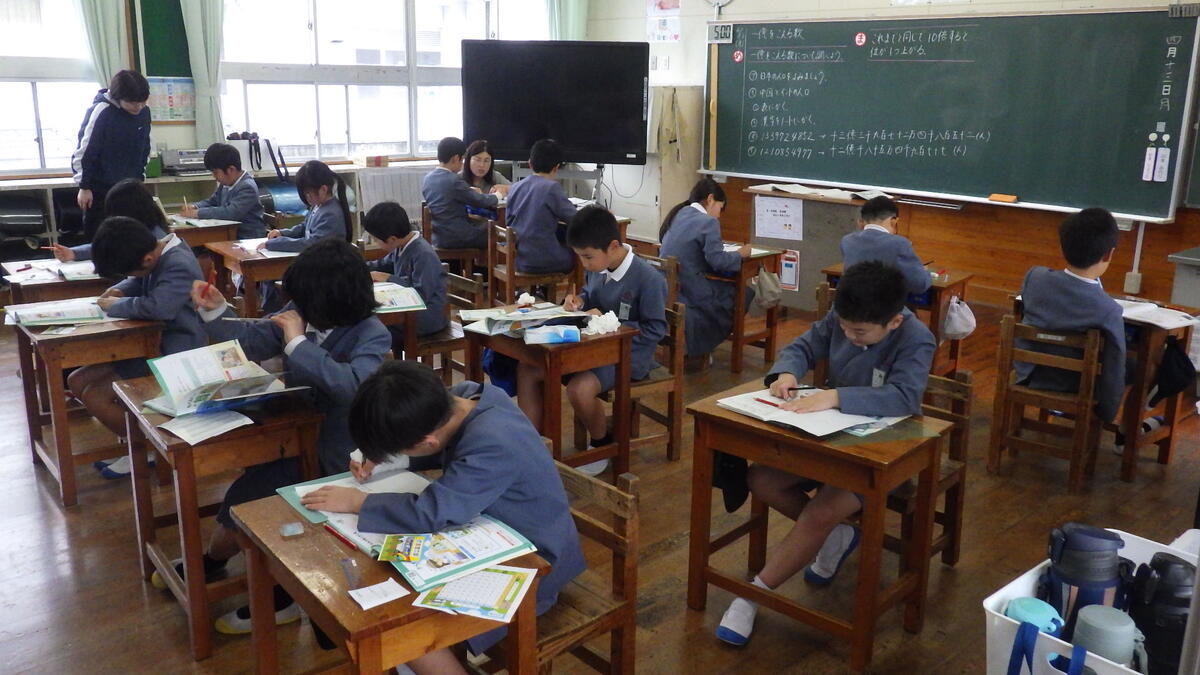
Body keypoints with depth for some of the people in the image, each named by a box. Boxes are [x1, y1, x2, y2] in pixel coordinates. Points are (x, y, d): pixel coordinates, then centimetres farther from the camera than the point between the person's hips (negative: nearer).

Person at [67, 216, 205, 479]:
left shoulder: (179, 267, -27)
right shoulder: (160, 254, 2)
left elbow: (157, 307, -43)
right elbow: (139, 283, 23)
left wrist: (115, 306, -23)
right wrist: (119, 291, 0)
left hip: (174, 354, -10)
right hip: (152, 342, 11)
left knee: (95, 396, -15)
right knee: (77, 382, 8)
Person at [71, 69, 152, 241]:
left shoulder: (144, 112, -1)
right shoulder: (101, 112, -18)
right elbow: (84, 150, -13)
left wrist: (140, 178, 16)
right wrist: (84, 187, -11)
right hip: (100, 189, -5)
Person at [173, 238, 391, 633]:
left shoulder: (371, 335, -20)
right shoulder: (302, 316, -3)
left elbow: (353, 384, -39)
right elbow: (251, 342, 10)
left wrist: (298, 342, -31)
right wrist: (216, 311, -6)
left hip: (334, 460, -6)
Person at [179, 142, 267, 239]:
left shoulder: (247, 187, -17)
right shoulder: (225, 183, 11)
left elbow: (231, 213, -29)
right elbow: (211, 201, 26)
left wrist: (198, 213, -22)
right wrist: (194, 206, 4)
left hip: (248, 238, -8)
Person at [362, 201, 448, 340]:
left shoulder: (424, 255, -23)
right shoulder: (400, 247, 4)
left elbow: (422, 295, -28)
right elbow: (382, 265, 24)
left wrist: (389, 279, -20)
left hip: (426, 318, -9)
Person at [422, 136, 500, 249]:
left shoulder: (427, 179, 5)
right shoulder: (454, 180, -18)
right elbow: (479, 201, -11)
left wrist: (471, 191, 17)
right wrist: (496, 197, 6)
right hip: (457, 238, -8)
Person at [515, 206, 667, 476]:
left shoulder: (649, 279, -21)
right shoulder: (598, 268, 0)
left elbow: (655, 330, -18)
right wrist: (578, 301, -3)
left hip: (629, 355, -8)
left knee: (579, 388, -33)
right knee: (527, 368, -5)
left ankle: (602, 444, -1)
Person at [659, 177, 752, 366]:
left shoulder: (677, 215, 14)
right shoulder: (708, 222, -10)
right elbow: (717, 260, -16)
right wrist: (740, 254, 2)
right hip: (690, 291, -9)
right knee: (744, 293, 8)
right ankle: (697, 350, 12)